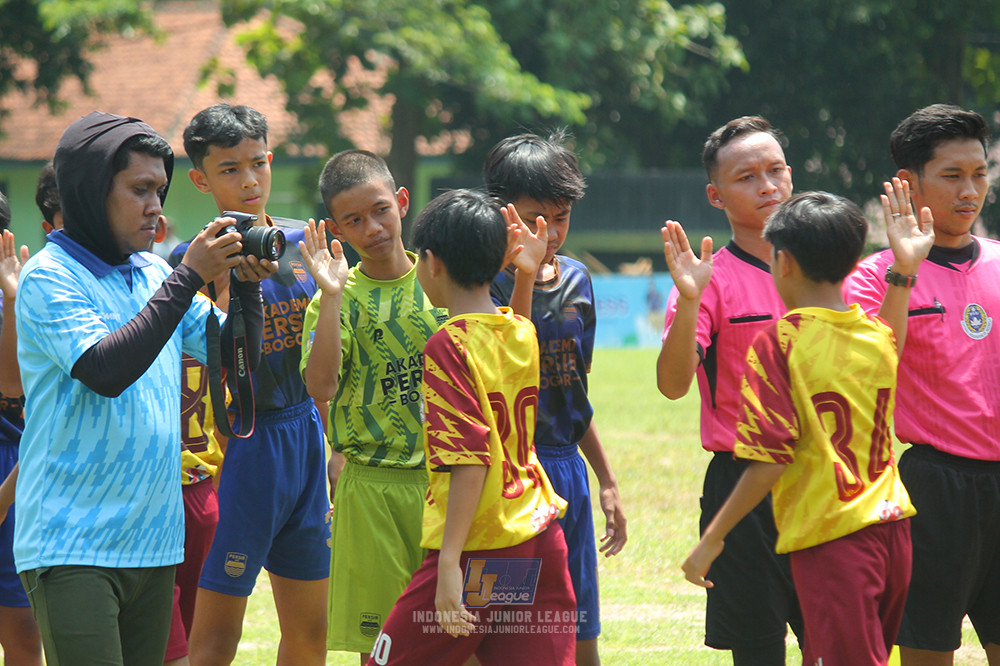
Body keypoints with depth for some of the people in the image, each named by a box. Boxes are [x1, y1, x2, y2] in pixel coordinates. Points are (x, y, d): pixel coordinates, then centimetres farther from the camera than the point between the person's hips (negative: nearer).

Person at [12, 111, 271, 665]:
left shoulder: (153, 274, 12)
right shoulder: (49, 277, -7)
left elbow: (238, 359, 16)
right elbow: (106, 370, -21)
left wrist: (247, 285, -1)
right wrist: (188, 278, -18)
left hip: (153, 540, 7)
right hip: (71, 549, -7)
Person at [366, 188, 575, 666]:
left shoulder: (449, 345, -13)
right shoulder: (522, 333, 8)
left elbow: (471, 460, -21)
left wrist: (449, 563, -23)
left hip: (478, 552, -7)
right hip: (540, 537, 7)